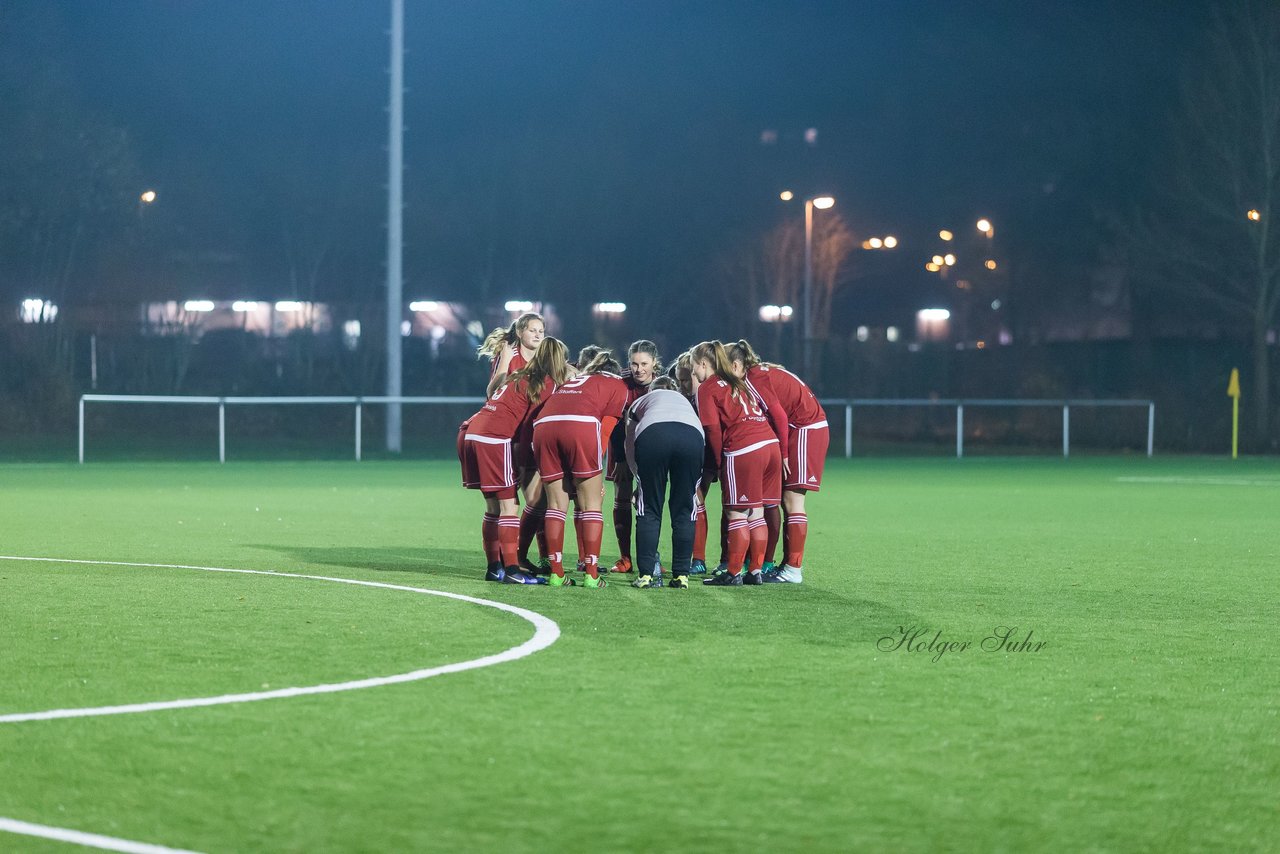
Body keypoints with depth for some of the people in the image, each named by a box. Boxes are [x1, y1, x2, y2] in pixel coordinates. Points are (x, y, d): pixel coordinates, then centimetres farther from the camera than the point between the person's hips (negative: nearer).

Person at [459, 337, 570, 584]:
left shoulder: (519, 378, 25)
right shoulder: (547, 385, 0)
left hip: (471, 432, 8)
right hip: (494, 439, -8)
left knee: (493, 507, 15)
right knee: (508, 506, -5)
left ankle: (494, 568, 18)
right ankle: (511, 570, -8)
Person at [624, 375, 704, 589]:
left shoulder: (640, 402, 37)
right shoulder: (684, 401, 41)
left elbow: (630, 449, 34)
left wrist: (643, 479, 45)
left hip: (653, 434, -1)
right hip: (692, 434, 1)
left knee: (649, 510, 8)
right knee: (684, 511, 10)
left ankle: (647, 574, 3)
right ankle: (681, 575, 8)